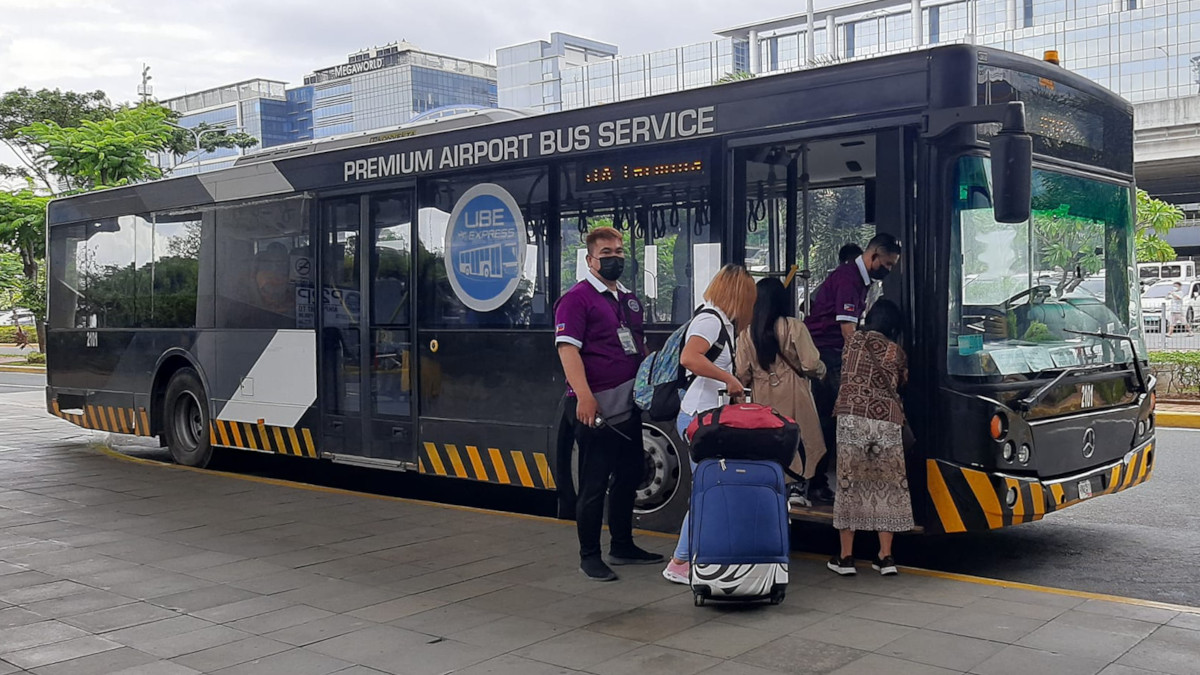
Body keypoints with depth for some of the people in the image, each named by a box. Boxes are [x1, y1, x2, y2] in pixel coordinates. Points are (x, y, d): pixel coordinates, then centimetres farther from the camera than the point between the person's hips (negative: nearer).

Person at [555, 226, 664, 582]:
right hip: (596, 406, -8)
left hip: (629, 405, 8)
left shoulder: (630, 299, 16)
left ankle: (622, 545, 30)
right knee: (594, 484, -1)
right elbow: (567, 348, -18)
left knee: (629, 476, 16)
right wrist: (583, 395, -28)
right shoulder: (576, 298, -9)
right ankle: (589, 556, 10)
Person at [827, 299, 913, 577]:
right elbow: (900, 384, 20)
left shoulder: (855, 340, 13)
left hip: (852, 418, -1)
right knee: (889, 485, 9)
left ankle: (846, 557, 6)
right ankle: (885, 557, 11)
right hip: (889, 421, 1)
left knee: (849, 483, 3)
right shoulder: (898, 353, 15)